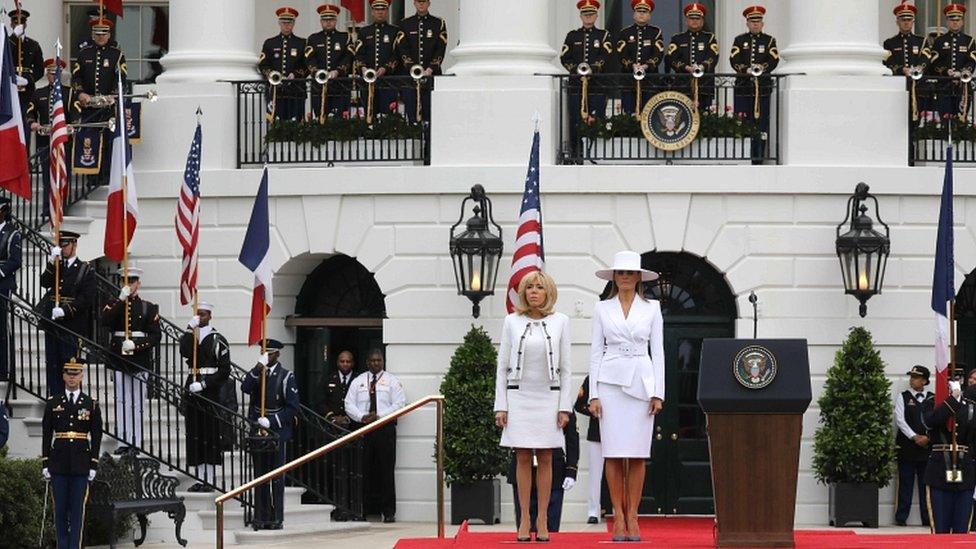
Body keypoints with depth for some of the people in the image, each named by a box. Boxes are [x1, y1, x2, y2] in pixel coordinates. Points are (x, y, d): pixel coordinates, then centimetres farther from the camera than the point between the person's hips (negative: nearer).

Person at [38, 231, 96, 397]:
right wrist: (53, 261, -14)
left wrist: (65, 311, -17)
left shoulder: (85, 270, 1)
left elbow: (87, 298, -8)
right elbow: (45, 283, -3)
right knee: (52, 365, 5)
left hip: (72, 325, -4)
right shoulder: (55, 267, 15)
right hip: (52, 322, 5)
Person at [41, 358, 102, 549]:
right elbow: (46, 435, 5)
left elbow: (96, 437, 3)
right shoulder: (53, 403, 5)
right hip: (59, 465, 1)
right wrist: (45, 464, 0)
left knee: (77, 509, 0)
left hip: (81, 466, -1)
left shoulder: (91, 405, 4)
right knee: (60, 508, 3)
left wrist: (94, 465, -3)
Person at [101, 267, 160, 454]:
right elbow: (105, 322, -12)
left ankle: (136, 443, 1)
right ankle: (124, 441, 3)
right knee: (121, 401, 1)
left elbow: (156, 335, -1)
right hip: (119, 358, 1)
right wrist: (120, 300, -19)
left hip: (140, 358, -1)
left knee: (137, 401, 0)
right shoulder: (113, 304, 8)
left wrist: (136, 345, -16)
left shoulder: (148, 307, 5)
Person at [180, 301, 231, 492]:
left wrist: (204, 384, -15)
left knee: (210, 435, -4)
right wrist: (191, 330, -14)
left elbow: (225, 371, -7)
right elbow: (184, 352, -10)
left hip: (211, 392, -5)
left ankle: (210, 480, -2)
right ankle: (200, 479, 9)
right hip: (192, 390, 5)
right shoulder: (189, 337, 12)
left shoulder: (218, 340, -2)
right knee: (195, 436, 4)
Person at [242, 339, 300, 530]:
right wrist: (257, 370, -21)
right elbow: (245, 388, -11)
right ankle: (261, 516, 11)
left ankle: (277, 518, 3)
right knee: (260, 476, 6)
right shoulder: (256, 374, 9)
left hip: (277, 432, -4)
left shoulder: (286, 377, -3)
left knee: (277, 477, -1)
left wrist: (271, 421, -15)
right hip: (258, 431, 4)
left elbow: (293, 407, -7)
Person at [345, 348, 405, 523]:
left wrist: (379, 416, -12)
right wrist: (362, 417, -11)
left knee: (386, 470, -5)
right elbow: (349, 404, 8)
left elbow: (399, 404, -1)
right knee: (364, 470, 0)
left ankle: (388, 511, -3)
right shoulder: (358, 382, 14)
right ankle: (364, 509, 5)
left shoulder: (392, 381, 8)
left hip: (385, 428, -2)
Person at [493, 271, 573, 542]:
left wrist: (565, 407, -1)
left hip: (548, 397, 0)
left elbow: (566, 368, 5)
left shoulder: (560, 322, 4)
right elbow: (502, 366, 6)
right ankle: (524, 521, 3)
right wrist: (500, 406, -1)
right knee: (523, 458, -1)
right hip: (519, 397, 0)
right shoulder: (512, 322, 4)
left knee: (545, 459, 1)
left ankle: (542, 521, 4)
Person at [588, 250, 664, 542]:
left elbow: (658, 351, 6)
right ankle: (618, 517, 2)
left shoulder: (651, 308, 8)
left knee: (637, 455, -2)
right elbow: (595, 352, 7)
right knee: (613, 454, -3)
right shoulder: (602, 309, 8)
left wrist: (658, 393, -2)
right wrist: (593, 394, -1)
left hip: (641, 383, 0)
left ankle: (632, 517, 3)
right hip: (611, 382, 0)